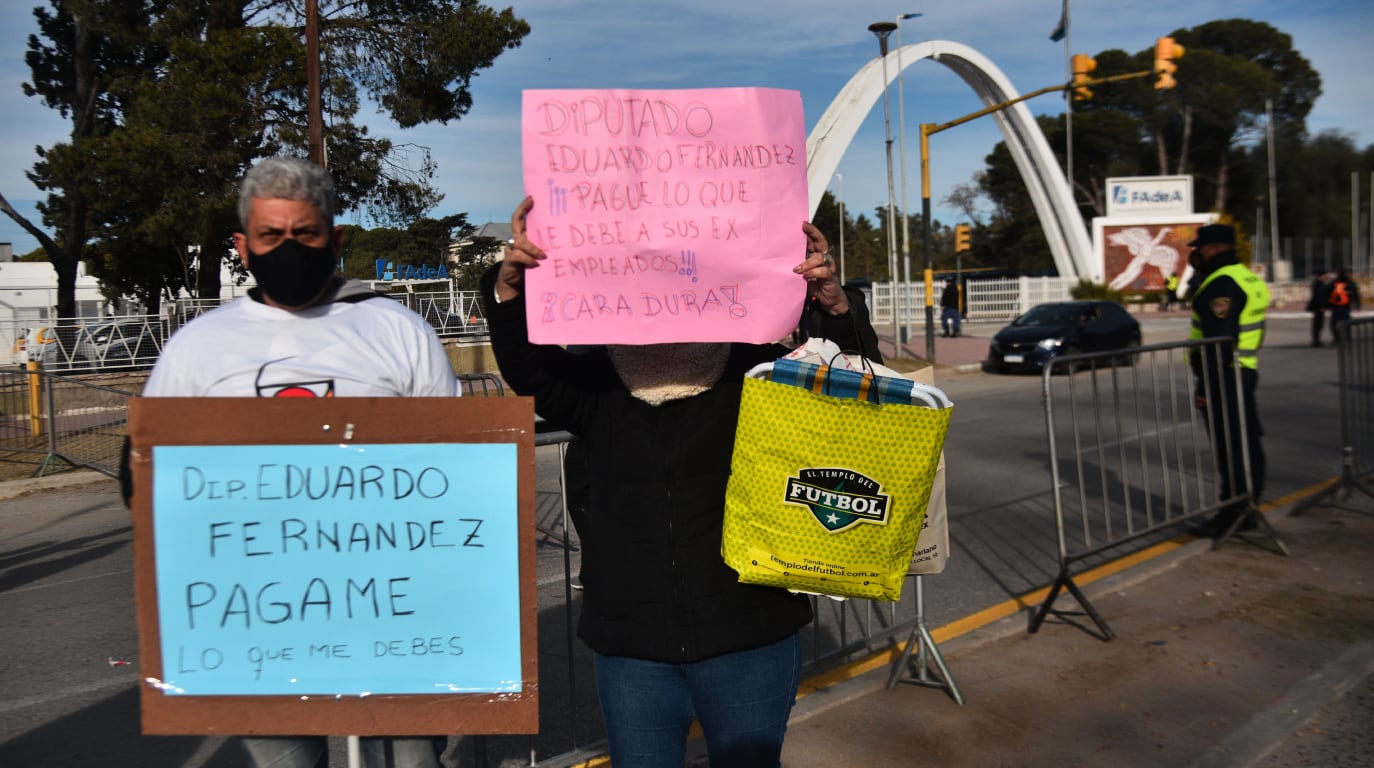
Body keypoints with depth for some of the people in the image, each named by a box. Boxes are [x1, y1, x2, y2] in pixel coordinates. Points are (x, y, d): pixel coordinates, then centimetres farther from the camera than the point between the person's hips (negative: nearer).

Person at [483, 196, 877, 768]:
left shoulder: (758, 373, -1)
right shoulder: (600, 388, 2)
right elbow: (528, 369, -10)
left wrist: (833, 304, -22)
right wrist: (509, 285, -28)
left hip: (749, 639, -1)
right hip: (630, 645, 1)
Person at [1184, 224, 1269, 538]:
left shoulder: (1221, 284, -18)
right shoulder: (1249, 278, 15)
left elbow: (1219, 341, -23)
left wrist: (1205, 385, -20)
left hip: (1224, 376, -10)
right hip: (1246, 373, 10)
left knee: (1228, 448, -5)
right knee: (1247, 443, 14)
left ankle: (1231, 515, 1)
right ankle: (1246, 510, 24)